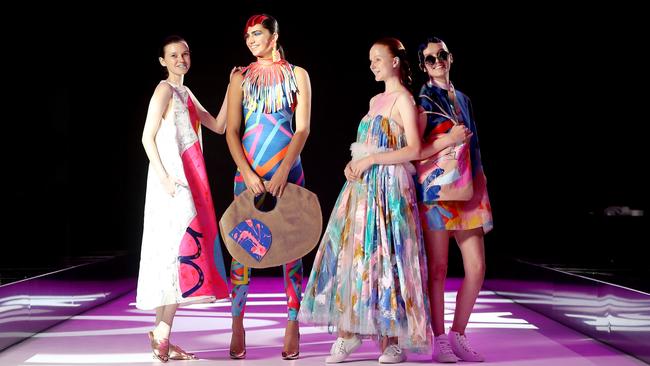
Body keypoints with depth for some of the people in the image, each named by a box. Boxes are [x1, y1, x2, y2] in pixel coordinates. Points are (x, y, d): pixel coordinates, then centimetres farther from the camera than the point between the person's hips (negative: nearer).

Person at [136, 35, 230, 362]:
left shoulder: (186, 94, 20)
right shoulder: (165, 90, -5)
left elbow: (218, 126, 19)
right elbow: (148, 138, -11)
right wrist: (164, 177, -20)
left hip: (189, 180, 9)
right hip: (171, 180, -9)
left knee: (170, 252, 8)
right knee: (182, 247, -15)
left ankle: (160, 335, 12)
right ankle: (163, 335, -14)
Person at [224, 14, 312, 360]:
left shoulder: (296, 75, 6)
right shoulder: (241, 78, 9)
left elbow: (303, 128, -2)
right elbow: (231, 131, 2)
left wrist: (283, 171, -13)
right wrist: (247, 173, -11)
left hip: (287, 171, -1)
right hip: (248, 172, 1)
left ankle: (293, 326, 5)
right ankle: (237, 327, 4)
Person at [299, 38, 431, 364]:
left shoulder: (403, 99, -5)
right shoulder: (375, 101, 19)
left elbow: (414, 150, -14)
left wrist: (371, 160, -15)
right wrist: (353, 164, 4)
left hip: (390, 186, -8)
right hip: (362, 185, 8)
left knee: (385, 257, -8)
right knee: (353, 254, 2)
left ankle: (394, 339, 0)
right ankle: (349, 330, 7)